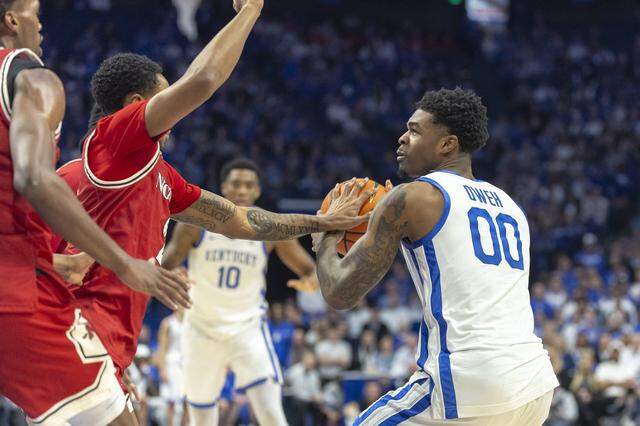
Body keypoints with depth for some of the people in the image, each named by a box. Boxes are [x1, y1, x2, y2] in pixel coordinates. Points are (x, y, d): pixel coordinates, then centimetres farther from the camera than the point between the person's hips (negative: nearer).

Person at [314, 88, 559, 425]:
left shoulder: (410, 198, 1)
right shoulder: (510, 206, 20)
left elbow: (340, 294, 0)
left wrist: (325, 238, 21)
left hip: (469, 386, -7)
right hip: (536, 385, 7)